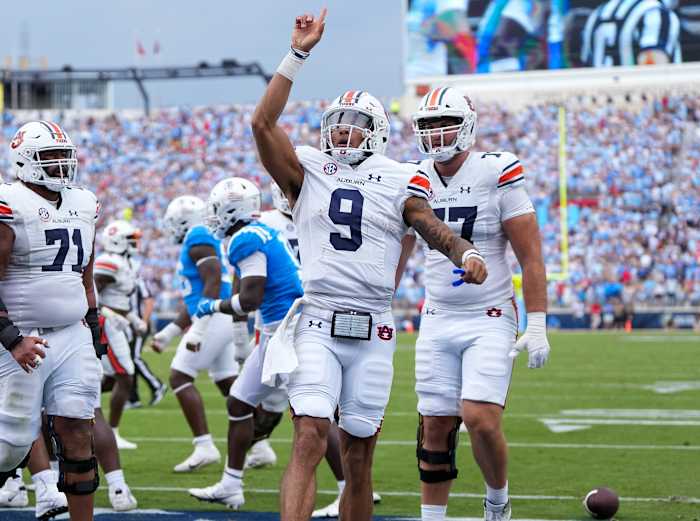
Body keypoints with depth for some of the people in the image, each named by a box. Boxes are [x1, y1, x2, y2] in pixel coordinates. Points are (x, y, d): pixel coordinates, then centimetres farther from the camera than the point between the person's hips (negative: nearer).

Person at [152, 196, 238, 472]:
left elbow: (213, 283, -21)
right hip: (222, 321, 10)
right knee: (229, 384, 12)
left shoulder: (198, 240, -9)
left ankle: (205, 447, -12)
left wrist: (197, 330, -24)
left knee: (179, 377, -8)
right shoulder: (201, 241, 22)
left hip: (215, 318, -10)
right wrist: (169, 332, 28)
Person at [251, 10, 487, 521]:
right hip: (317, 324, -1)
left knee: (358, 456, 8)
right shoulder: (307, 172, 8)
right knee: (310, 439, -15)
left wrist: (466, 252, -28)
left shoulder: (400, 182, 8)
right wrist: (298, 55, -7)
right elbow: (263, 123, -4)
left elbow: (433, 227, -6)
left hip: (372, 330, 1)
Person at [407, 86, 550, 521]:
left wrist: (537, 325, -13)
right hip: (437, 321, 5)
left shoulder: (497, 174, -10)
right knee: (436, 426, 4)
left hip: (490, 319, -4)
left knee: (481, 418, -16)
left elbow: (531, 255, -8)